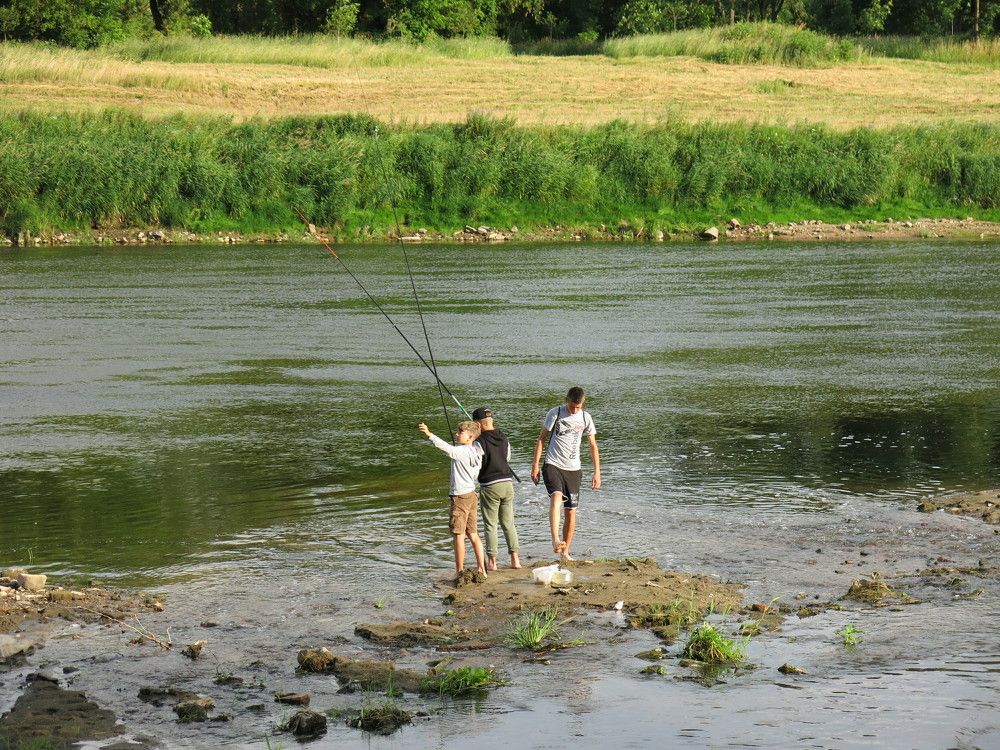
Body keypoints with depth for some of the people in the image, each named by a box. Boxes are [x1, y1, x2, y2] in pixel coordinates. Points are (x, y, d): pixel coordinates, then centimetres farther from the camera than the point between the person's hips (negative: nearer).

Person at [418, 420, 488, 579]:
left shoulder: (462, 451, -17)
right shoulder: (476, 452, 9)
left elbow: (447, 448, -33)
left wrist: (429, 434, -38)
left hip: (460, 496, -9)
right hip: (472, 495, 9)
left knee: (458, 535, -2)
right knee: (473, 534, 14)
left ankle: (459, 572, 0)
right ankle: (481, 569, 16)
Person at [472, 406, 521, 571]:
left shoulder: (480, 442, -14)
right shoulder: (503, 438, 6)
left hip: (489, 485, -5)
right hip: (507, 483, 5)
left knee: (490, 525, 2)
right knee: (508, 523, 12)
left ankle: (492, 561, 3)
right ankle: (515, 558, 8)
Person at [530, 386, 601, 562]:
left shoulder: (585, 418, 5)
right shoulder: (555, 414, -3)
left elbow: (593, 446, 12)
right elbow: (541, 439, 3)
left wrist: (597, 472, 7)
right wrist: (535, 465, -2)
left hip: (573, 469, 3)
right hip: (553, 465, -3)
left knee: (571, 512, 3)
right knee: (556, 497, -30)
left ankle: (565, 551, 17)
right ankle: (555, 540, -41)